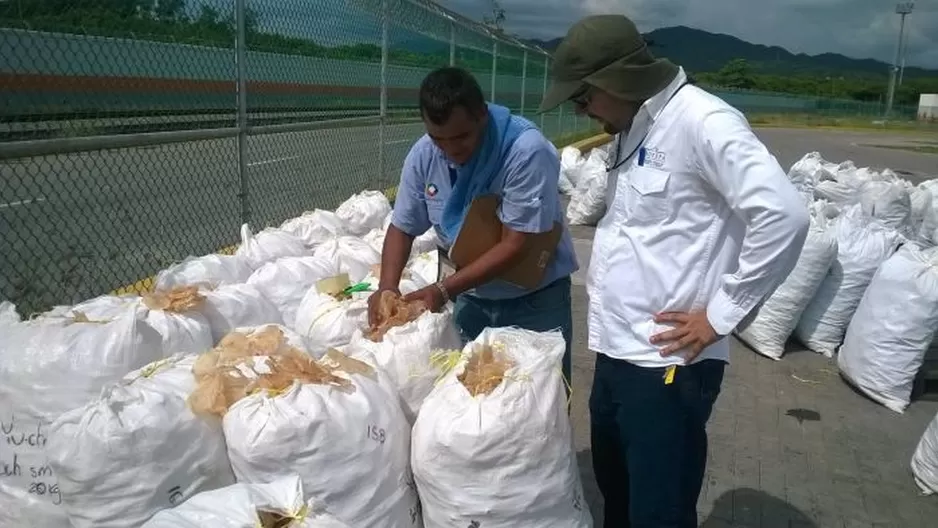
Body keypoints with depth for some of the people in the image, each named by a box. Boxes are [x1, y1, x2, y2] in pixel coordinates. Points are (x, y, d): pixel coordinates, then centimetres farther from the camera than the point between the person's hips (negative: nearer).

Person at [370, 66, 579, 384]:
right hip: (472, 298, 4)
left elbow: (515, 246, -25)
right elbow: (402, 227, 0)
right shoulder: (423, 154, -10)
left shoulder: (527, 150, -25)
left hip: (534, 300, -4)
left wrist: (443, 291, -30)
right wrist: (387, 287, -17)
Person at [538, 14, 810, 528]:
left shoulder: (700, 121, -16)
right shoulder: (628, 131, 12)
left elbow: (783, 214, -24)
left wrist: (721, 314, -17)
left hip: (666, 364, -8)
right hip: (616, 354, 9)